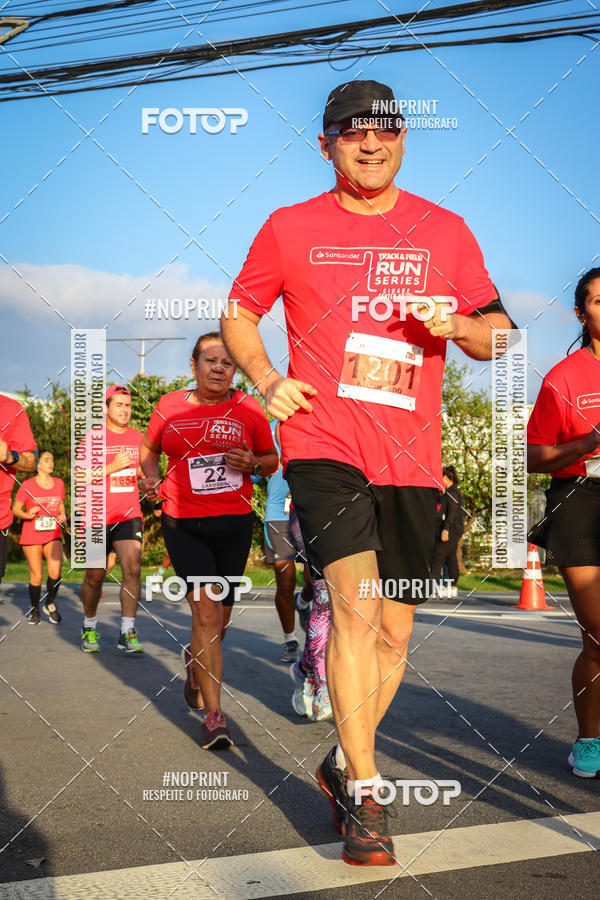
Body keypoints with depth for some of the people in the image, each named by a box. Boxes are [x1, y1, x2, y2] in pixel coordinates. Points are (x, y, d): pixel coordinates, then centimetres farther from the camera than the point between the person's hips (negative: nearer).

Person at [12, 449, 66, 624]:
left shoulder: (59, 483, 8)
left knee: (55, 572, -15)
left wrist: (63, 515, 3)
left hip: (53, 535, 3)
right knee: (36, 576, 0)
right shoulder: (27, 485, -4)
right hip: (31, 536, -2)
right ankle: (35, 610, 22)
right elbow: (15, 509, -1)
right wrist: (28, 515, -20)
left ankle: (50, 604, 11)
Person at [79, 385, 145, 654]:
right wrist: (113, 466, -19)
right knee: (94, 576, 6)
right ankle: (89, 627, 29)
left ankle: (127, 633, -9)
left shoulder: (138, 438, 10)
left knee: (132, 569, -14)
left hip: (129, 516, 2)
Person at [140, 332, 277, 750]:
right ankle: (214, 715, -12)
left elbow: (272, 460, 11)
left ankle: (195, 658, 48)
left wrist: (252, 464, -11)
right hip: (183, 523, -2)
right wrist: (151, 477, -1)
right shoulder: (169, 407, 3)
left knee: (220, 618, 12)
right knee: (206, 610, -16)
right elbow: (150, 450, 19)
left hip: (234, 523, 2)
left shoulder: (249, 409, 2)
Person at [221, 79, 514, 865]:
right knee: (356, 602, -21)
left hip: (410, 457, 3)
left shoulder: (445, 231, 9)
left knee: (395, 630, 9)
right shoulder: (290, 228, 5)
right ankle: (363, 789, -8)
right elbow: (239, 313, 16)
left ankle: (344, 764, 31)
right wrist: (267, 380, -2)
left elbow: (497, 334, 12)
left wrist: (461, 325, -11)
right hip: (323, 445, -3)